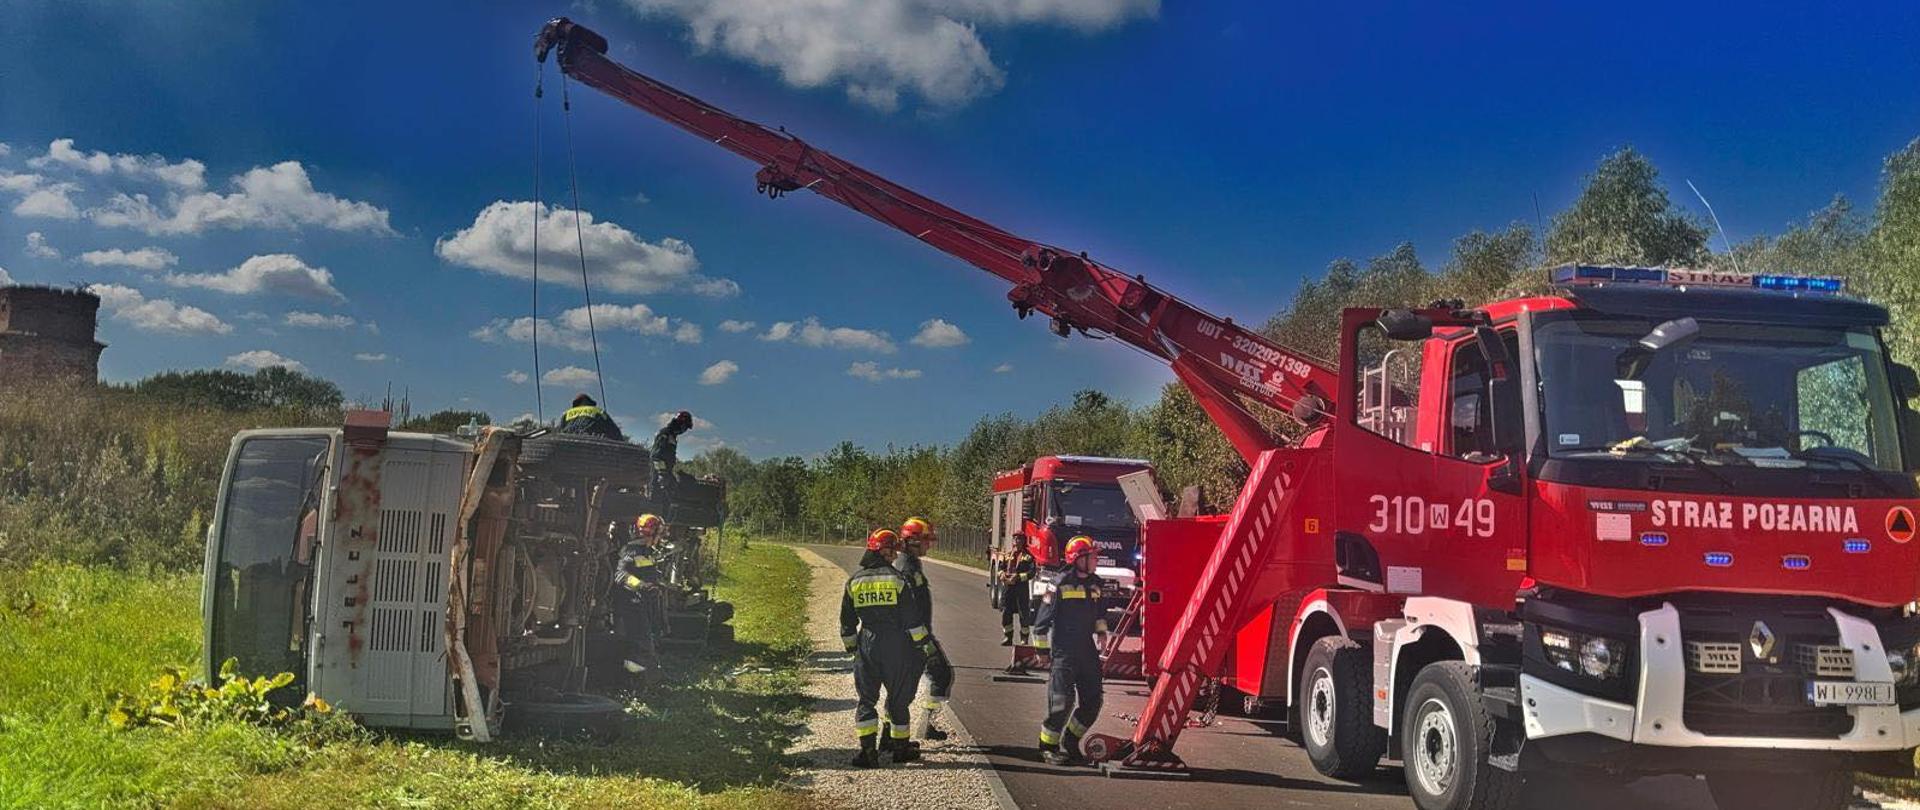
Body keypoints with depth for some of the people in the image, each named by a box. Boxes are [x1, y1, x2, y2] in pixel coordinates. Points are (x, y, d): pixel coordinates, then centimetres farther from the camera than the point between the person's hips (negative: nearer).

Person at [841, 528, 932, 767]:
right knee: (898, 697, 9)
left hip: (867, 645, 3)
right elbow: (912, 616, -8)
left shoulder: (854, 580, 5)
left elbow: (847, 621, 11)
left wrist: (851, 646, 22)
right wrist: (921, 642, 2)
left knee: (867, 698, 7)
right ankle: (901, 747, 18)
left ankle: (868, 749, -2)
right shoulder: (897, 578, -7)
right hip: (896, 645, -3)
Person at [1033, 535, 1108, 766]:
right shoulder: (1060, 585, -12)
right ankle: (1048, 745, 4)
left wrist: (1101, 635, 21)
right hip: (1064, 650, -7)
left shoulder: (1095, 583, 9)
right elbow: (1043, 619, -9)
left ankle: (1070, 741, 23)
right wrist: (1042, 649, -8)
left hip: (1087, 648, 7)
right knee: (1062, 699, -10)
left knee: (1092, 700, 7)